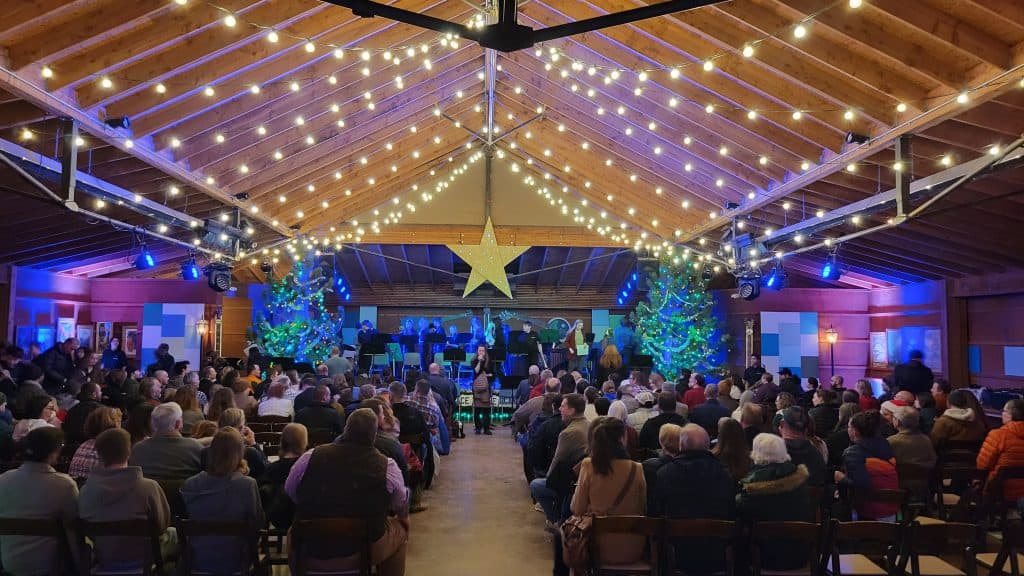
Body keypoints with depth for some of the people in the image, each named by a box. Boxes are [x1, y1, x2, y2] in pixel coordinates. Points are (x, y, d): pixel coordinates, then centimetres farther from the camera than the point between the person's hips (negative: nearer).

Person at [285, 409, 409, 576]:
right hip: (363, 552, -2)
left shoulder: (310, 458, -8)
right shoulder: (387, 466, -11)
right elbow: (401, 505, 6)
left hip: (308, 553, 2)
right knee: (399, 529, 25)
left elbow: (290, 493, 9)